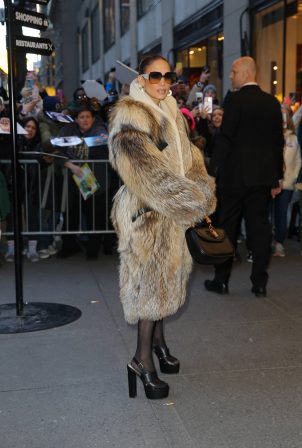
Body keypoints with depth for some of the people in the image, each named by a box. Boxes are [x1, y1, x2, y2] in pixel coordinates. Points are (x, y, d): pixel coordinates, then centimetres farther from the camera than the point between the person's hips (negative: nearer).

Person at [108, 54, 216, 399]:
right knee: (151, 279, -4)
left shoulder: (170, 113, 14)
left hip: (168, 210, 8)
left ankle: (156, 339, 35)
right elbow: (148, 173, -22)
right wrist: (196, 200, -20)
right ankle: (142, 360, 8)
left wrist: (202, 188, -8)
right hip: (145, 212, -8)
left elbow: (189, 157, 11)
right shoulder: (130, 118, -14)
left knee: (163, 277, 17)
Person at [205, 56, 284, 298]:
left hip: (235, 174, -4)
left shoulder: (235, 99, -9)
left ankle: (222, 280, 13)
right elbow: (278, 141, 9)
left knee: (227, 226, 6)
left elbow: (225, 138, -14)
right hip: (263, 176, 5)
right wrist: (277, 176, 14)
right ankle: (260, 283, 11)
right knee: (260, 227, 8)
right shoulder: (272, 102, 7)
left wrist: (213, 170, -8)